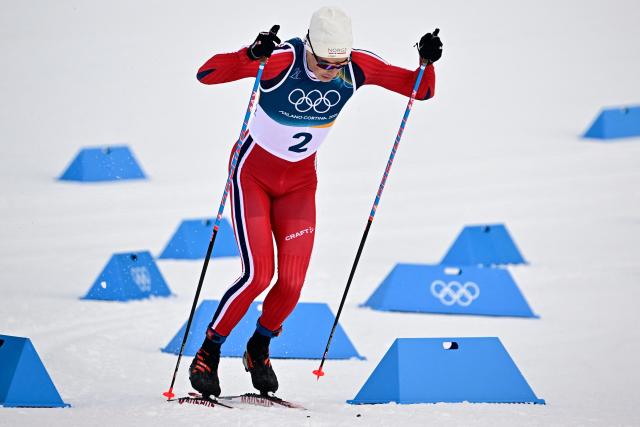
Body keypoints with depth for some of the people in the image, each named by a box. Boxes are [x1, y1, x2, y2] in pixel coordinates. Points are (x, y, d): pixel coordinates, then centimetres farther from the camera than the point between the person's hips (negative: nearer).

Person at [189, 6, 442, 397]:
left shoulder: (357, 68, -17)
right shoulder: (282, 60, -29)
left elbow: (420, 89, -7)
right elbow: (206, 74, -35)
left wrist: (427, 63, -28)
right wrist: (252, 56, -51)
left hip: (300, 180, 4)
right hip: (253, 172, -4)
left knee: (292, 283, -6)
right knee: (258, 276, -15)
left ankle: (259, 350, 23)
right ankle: (207, 355, 5)